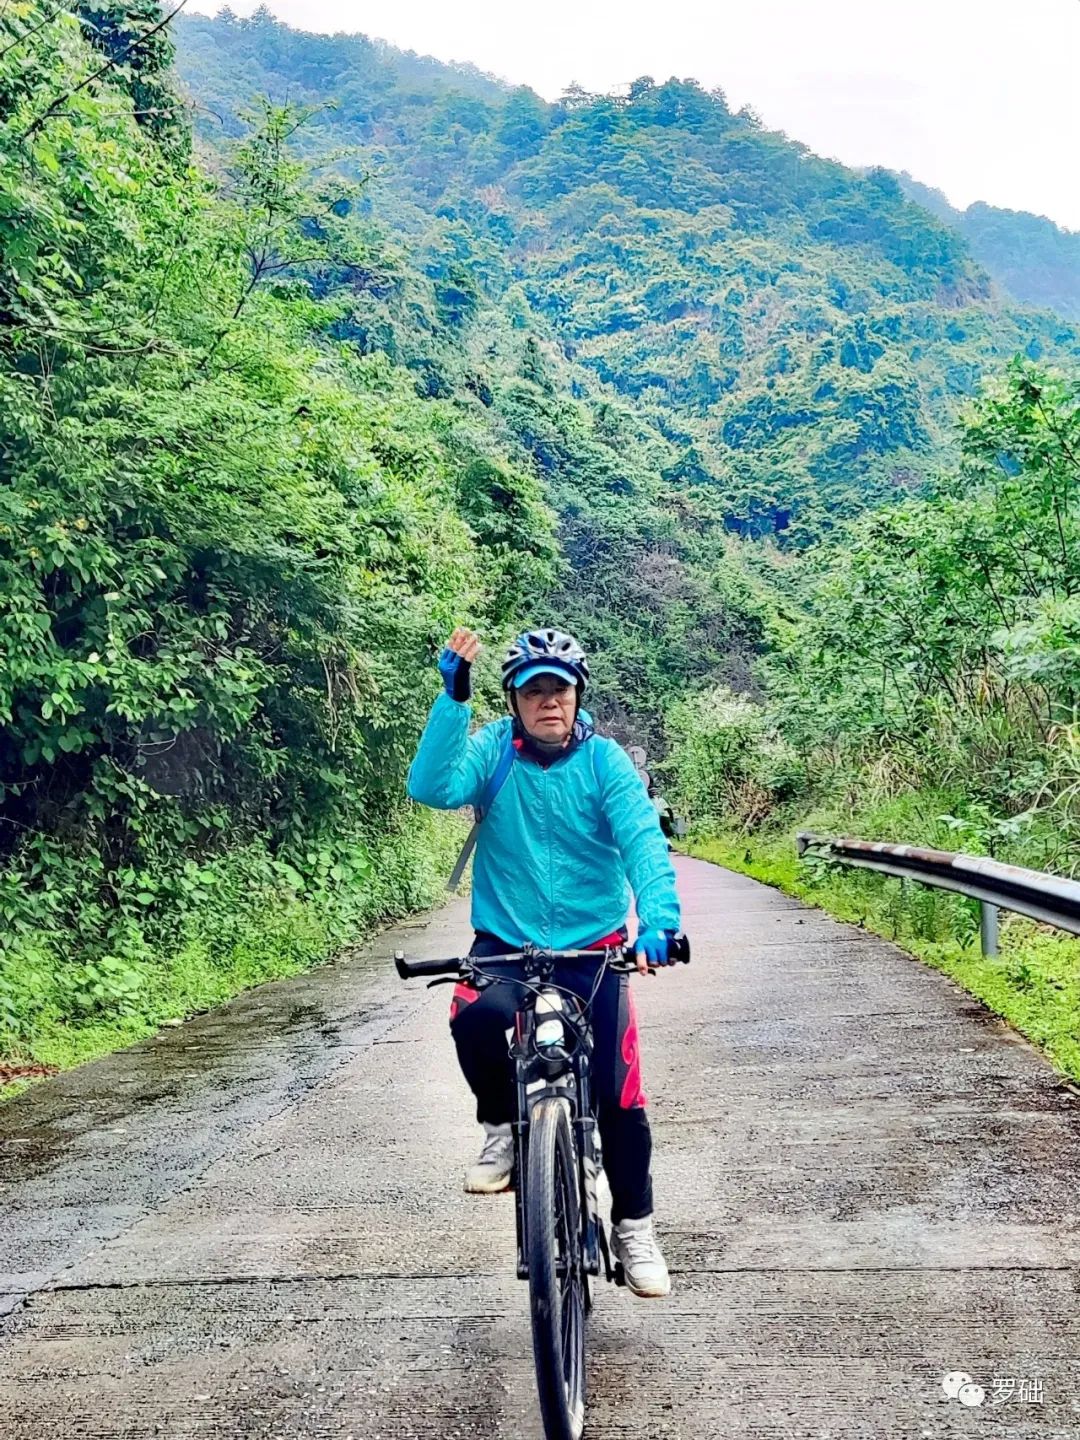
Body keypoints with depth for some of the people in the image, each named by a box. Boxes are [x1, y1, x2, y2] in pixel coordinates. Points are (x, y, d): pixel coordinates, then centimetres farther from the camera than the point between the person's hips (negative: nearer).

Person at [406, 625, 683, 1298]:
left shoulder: (605, 761, -7)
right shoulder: (494, 748, -6)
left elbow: (643, 839, -19)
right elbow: (434, 788, -23)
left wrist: (659, 918, -36)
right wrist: (454, 698, -33)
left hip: (593, 947, 0)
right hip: (504, 943, 0)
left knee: (618, 1096, -1)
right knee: (476, 1017, -32)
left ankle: (635, 1226, 26)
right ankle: (502, 1128, -1)